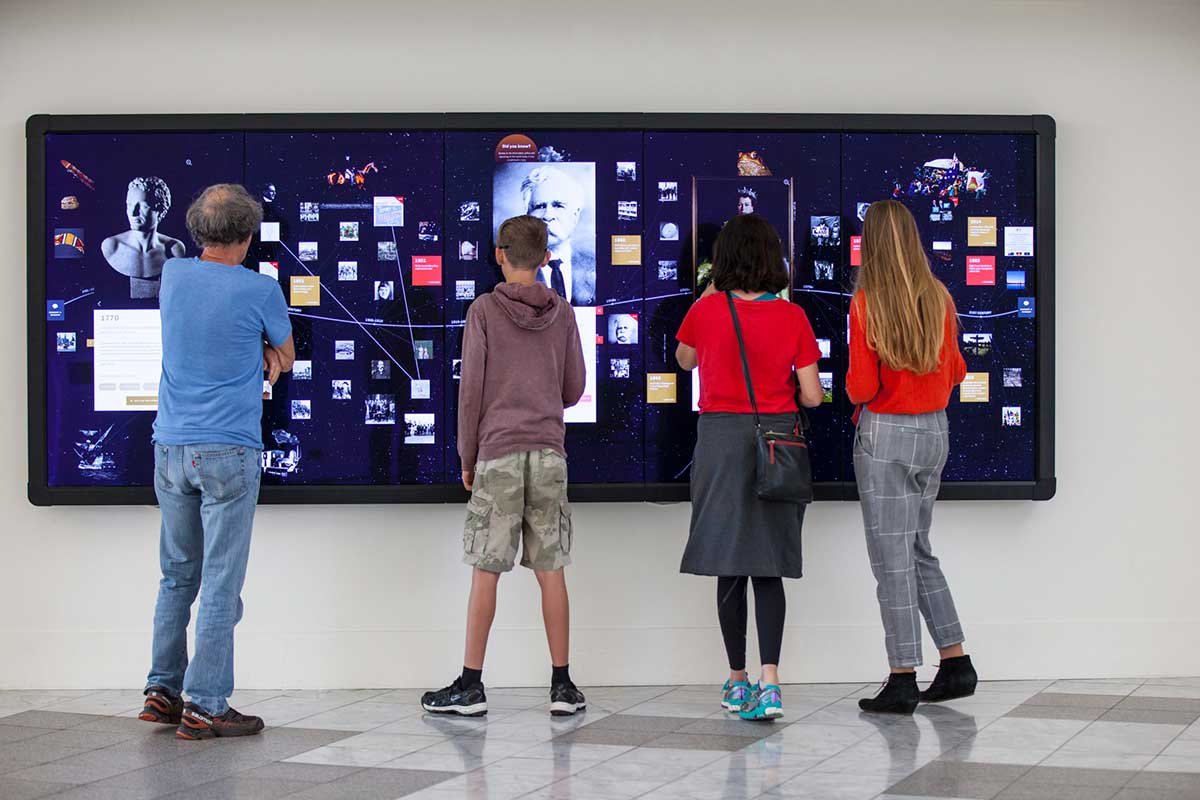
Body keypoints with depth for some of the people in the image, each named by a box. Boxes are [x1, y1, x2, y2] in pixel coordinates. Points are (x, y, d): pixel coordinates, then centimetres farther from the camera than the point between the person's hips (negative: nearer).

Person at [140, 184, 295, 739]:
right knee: (220, 584, -2)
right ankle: (204, 707, -1)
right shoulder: (260, 290, -10)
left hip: (170, 449, 5)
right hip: (229, 452, -5)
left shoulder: (173, 275, 5)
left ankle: (162, 689, 19)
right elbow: (286, 357, 9)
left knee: (177, 575, 17)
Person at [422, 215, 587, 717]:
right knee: (550, 570, 5)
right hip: (549, 453, 3)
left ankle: (471, 685, 3)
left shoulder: (485, 311, -3)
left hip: (498, 453, -3)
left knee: (486, 571, 0)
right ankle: (562, 685, 6)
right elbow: (574, 389, 11)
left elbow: (471, 389, -3)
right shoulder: (562, 313, 6)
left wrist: (466, 456, 6)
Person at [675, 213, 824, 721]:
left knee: (730, 568, 9)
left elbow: (684, 359, 16)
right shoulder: (792, 317, -5)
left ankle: (737, 681, 16)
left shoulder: (705, 310, -5)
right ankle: (769, 682, -10)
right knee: (768, 569, 3)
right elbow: (812, 396, -3)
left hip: (721, 439, 0)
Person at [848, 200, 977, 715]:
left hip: (885, 436, -5)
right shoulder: (939, 299, 1)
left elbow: (861, 387, -15)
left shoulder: (867, 301, -13)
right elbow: (956, 371, 11)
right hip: (934, 432, 5)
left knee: (892, 558, 0)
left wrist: (852, 388, 7)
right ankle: (955, 663, 16)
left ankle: (903, 682, 2)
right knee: (918, 551, 18)